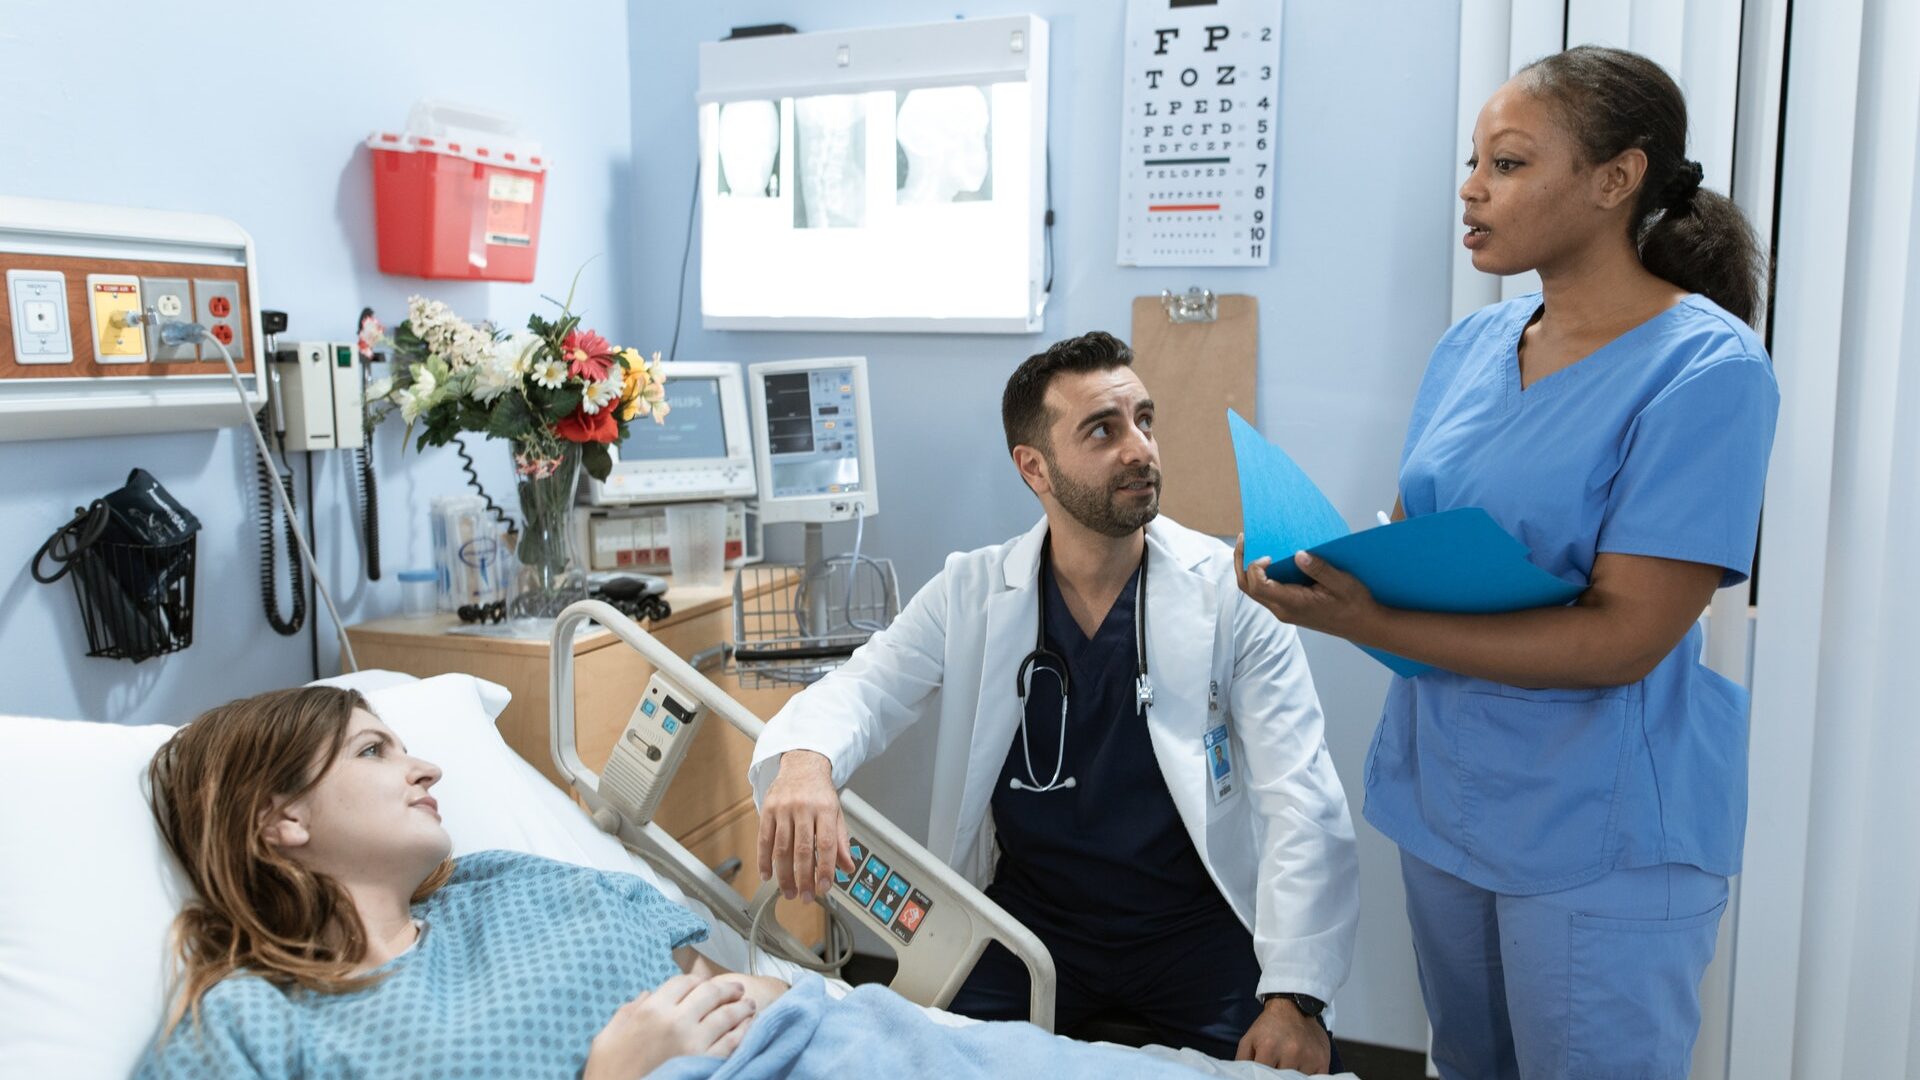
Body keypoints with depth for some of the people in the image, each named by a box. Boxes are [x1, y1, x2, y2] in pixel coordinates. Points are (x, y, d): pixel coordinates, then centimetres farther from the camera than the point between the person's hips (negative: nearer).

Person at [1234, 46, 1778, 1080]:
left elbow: (1623, 638, -23)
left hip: (1601, 834, -6)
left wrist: (1367, 625, -28)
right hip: (1442, 794, 6)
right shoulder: (1472, 345, 3)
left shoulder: (1706, 367, -18)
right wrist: (1312, 564, -13)